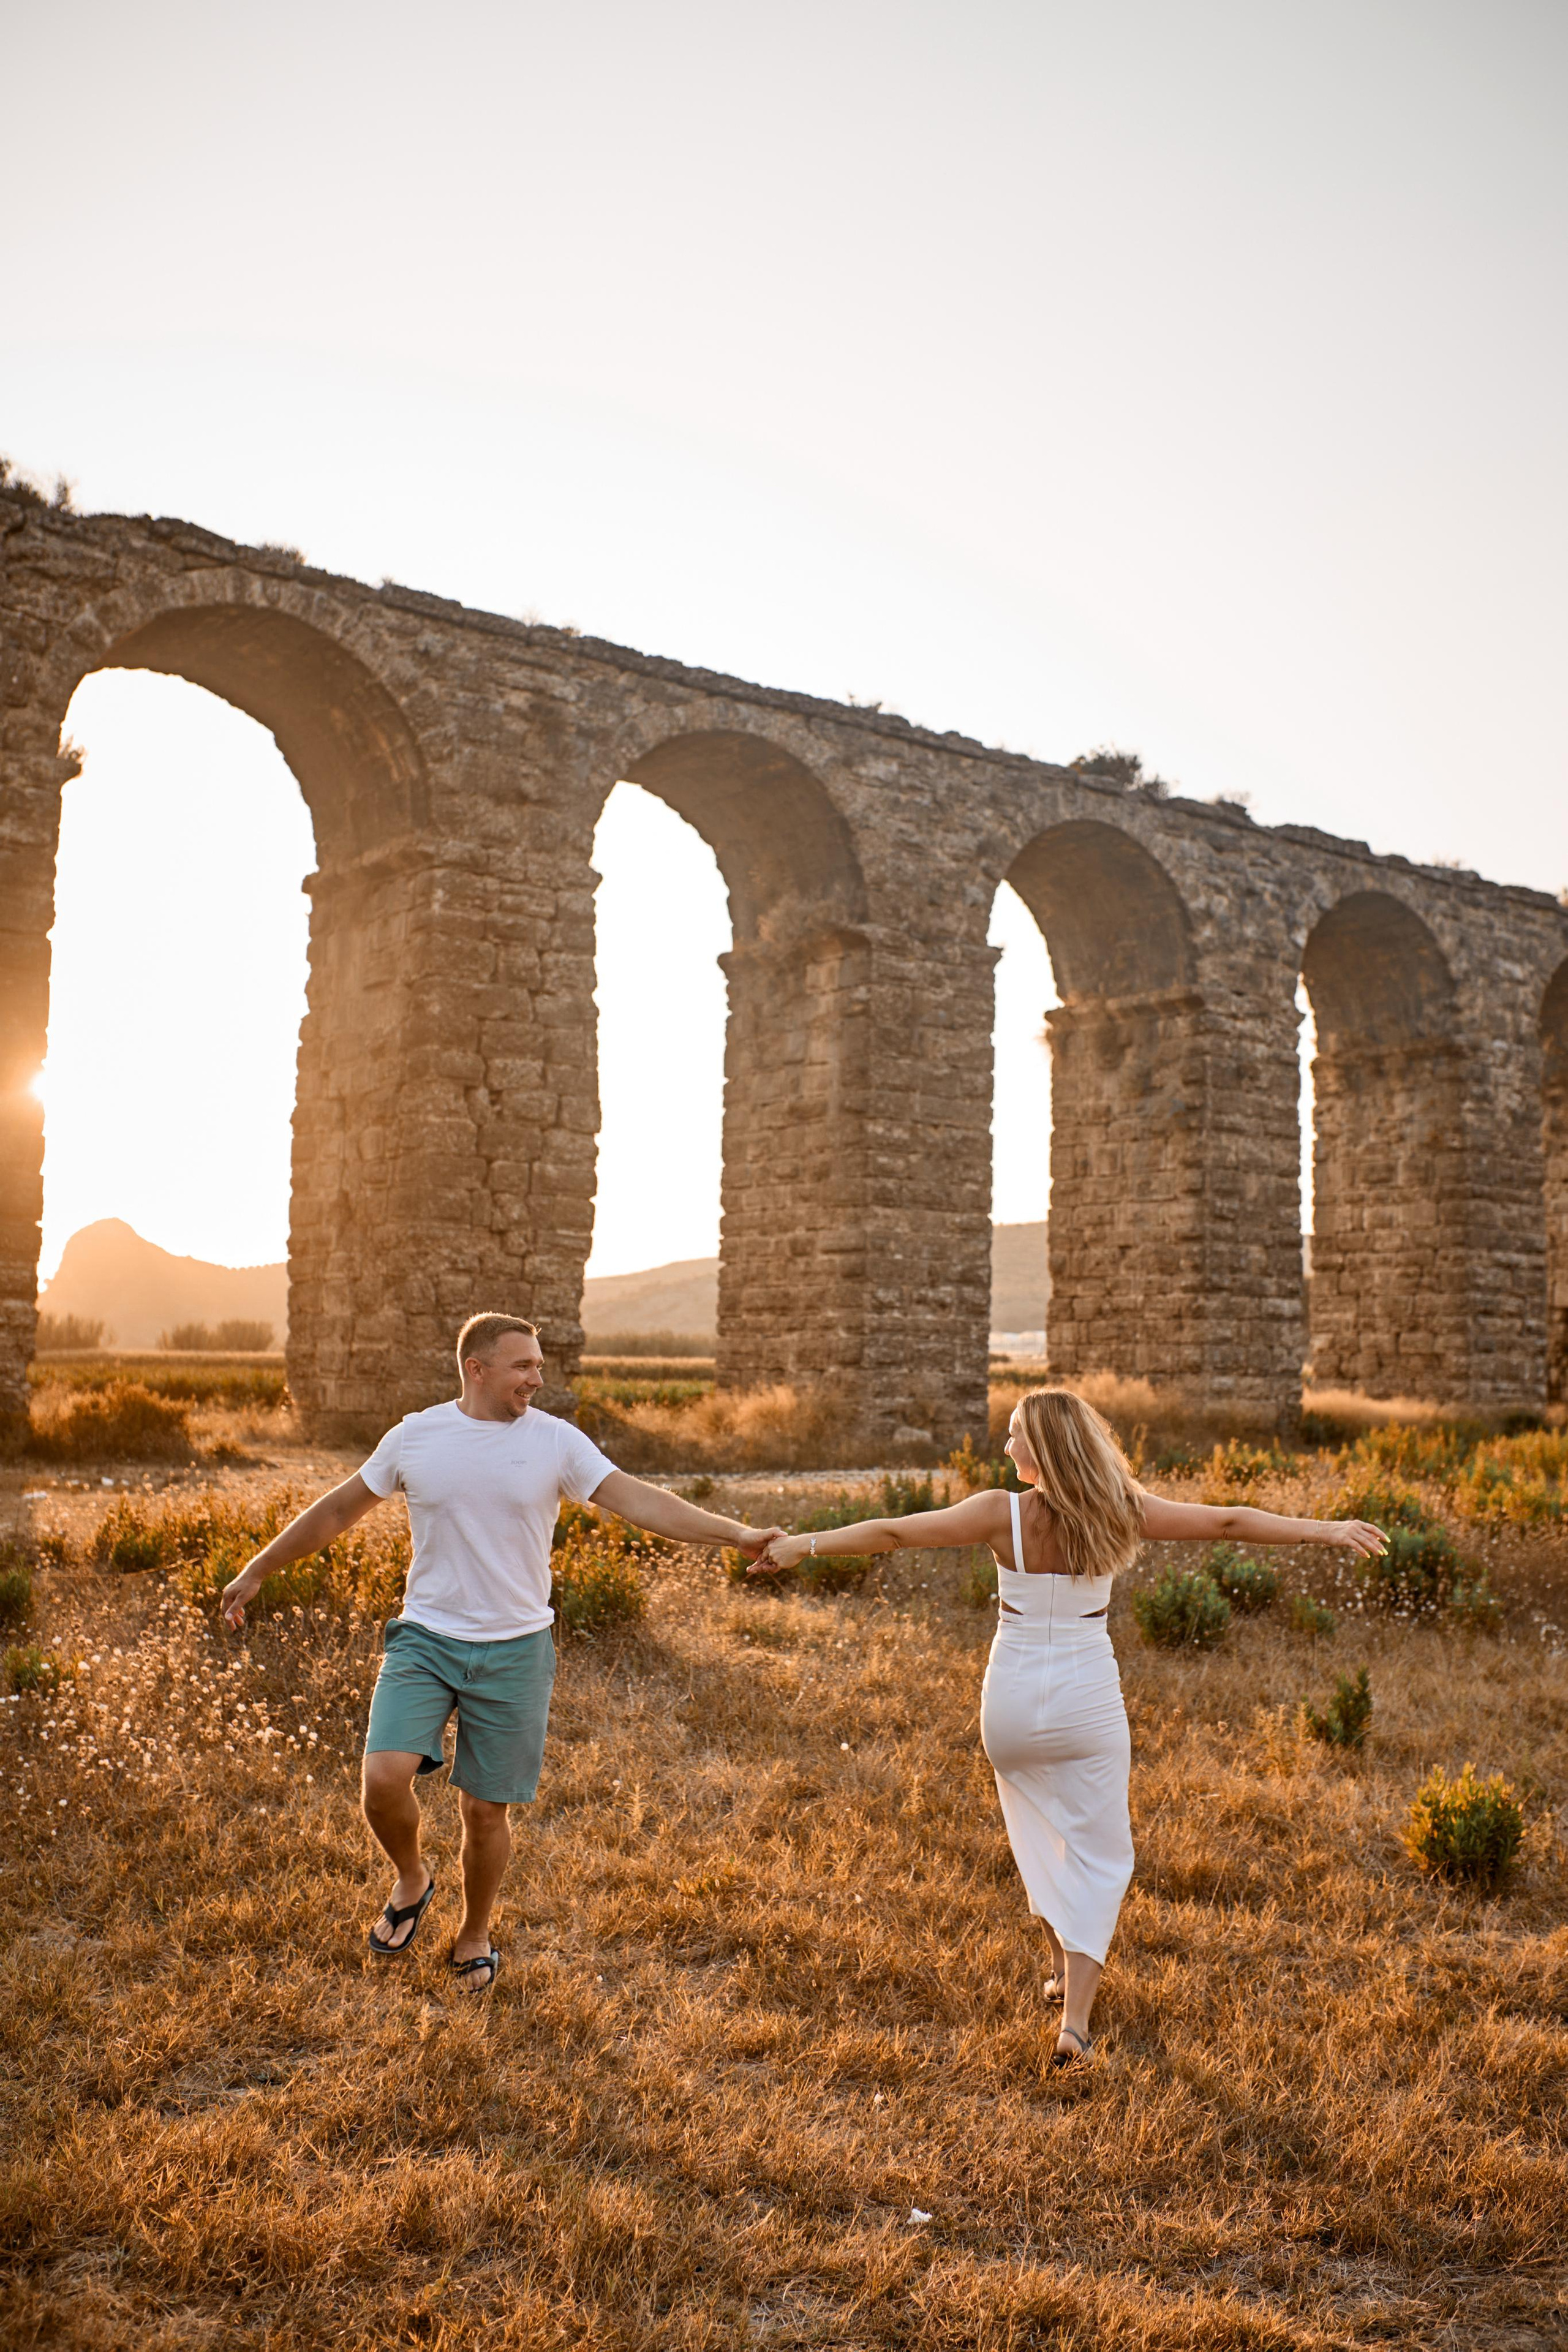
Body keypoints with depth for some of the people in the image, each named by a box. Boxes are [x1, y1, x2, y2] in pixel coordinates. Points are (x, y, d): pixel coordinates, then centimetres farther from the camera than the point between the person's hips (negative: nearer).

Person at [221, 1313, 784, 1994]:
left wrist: (736, 1534, -21)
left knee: (486, 1809, 6)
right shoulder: (415, 1436, -1)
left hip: (514, 1651, 0)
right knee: (384, 1777, -17)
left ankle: (475, 1935, 33)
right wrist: (259, 1570, 15)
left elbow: (643, 1503, -10)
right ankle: (412, 1880, 16)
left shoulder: (556, 1441, -4)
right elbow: (338, 1510, 11)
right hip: (425, 1638, 1)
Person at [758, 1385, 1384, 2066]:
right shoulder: (1120, 1513, -9)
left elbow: (896, 1533, -14)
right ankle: (1075, 2016, 0)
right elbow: (1227, 1522, -4)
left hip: (1012, 1704, 0)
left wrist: (806, 1544, -6)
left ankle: (1063, 1968, 38)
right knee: (1099, 1857, 10)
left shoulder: (1002, 1513, -14)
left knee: (1041, 1835, 25)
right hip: (1087, 1704, 0)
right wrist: (1327, 1531, 4)